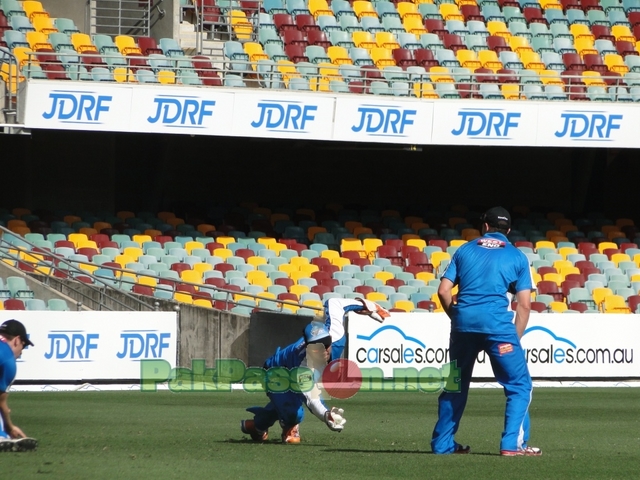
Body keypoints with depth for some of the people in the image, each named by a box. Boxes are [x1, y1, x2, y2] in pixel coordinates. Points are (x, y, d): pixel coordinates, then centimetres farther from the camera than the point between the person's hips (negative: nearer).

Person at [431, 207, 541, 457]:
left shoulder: (464, 250, 18)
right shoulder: (517, 257, 12)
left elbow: (443, 291, 10)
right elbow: (524, 304, 4)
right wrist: (514, 340, 9)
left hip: (464, 322, 3)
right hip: (497, 324, -3)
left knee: (455, 384, 18)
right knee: (519, 385, 4)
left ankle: (442, 444, 22)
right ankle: (512, 444, -7)